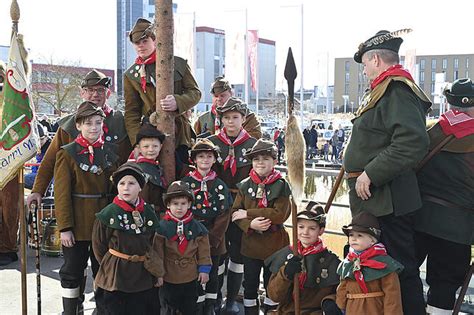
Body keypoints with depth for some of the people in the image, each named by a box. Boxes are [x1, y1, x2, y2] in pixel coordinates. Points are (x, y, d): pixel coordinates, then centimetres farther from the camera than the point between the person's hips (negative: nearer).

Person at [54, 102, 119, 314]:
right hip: (77, 224, -3)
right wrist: (64, 228, -13)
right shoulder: (67, 154, -6)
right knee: (72, 272, 6)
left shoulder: (111, 151, 5)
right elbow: (62, 194, -9)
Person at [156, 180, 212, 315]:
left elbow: (203, 251, 1)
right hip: (168, 278, -2)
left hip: (191, 278, 2)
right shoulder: (162, 227, -12)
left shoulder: (197, 227, -4)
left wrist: (204, 269, -2)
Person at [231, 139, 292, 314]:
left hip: (274, 244, -2)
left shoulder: (281, 186, -8)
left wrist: (248, 213, -18)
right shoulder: (245, 185, 0)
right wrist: (250, 224, -23)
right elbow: (235, 212, -3)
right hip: (251, 242, 2)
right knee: (250, 284, 14)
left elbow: (280, 214, -20)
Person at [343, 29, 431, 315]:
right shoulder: (384, 90, 16)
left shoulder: (397, 91, -17)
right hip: (373, 196, 11)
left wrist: (371, 174, -27)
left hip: (388, 199, -11)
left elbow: (413, 142, -31)